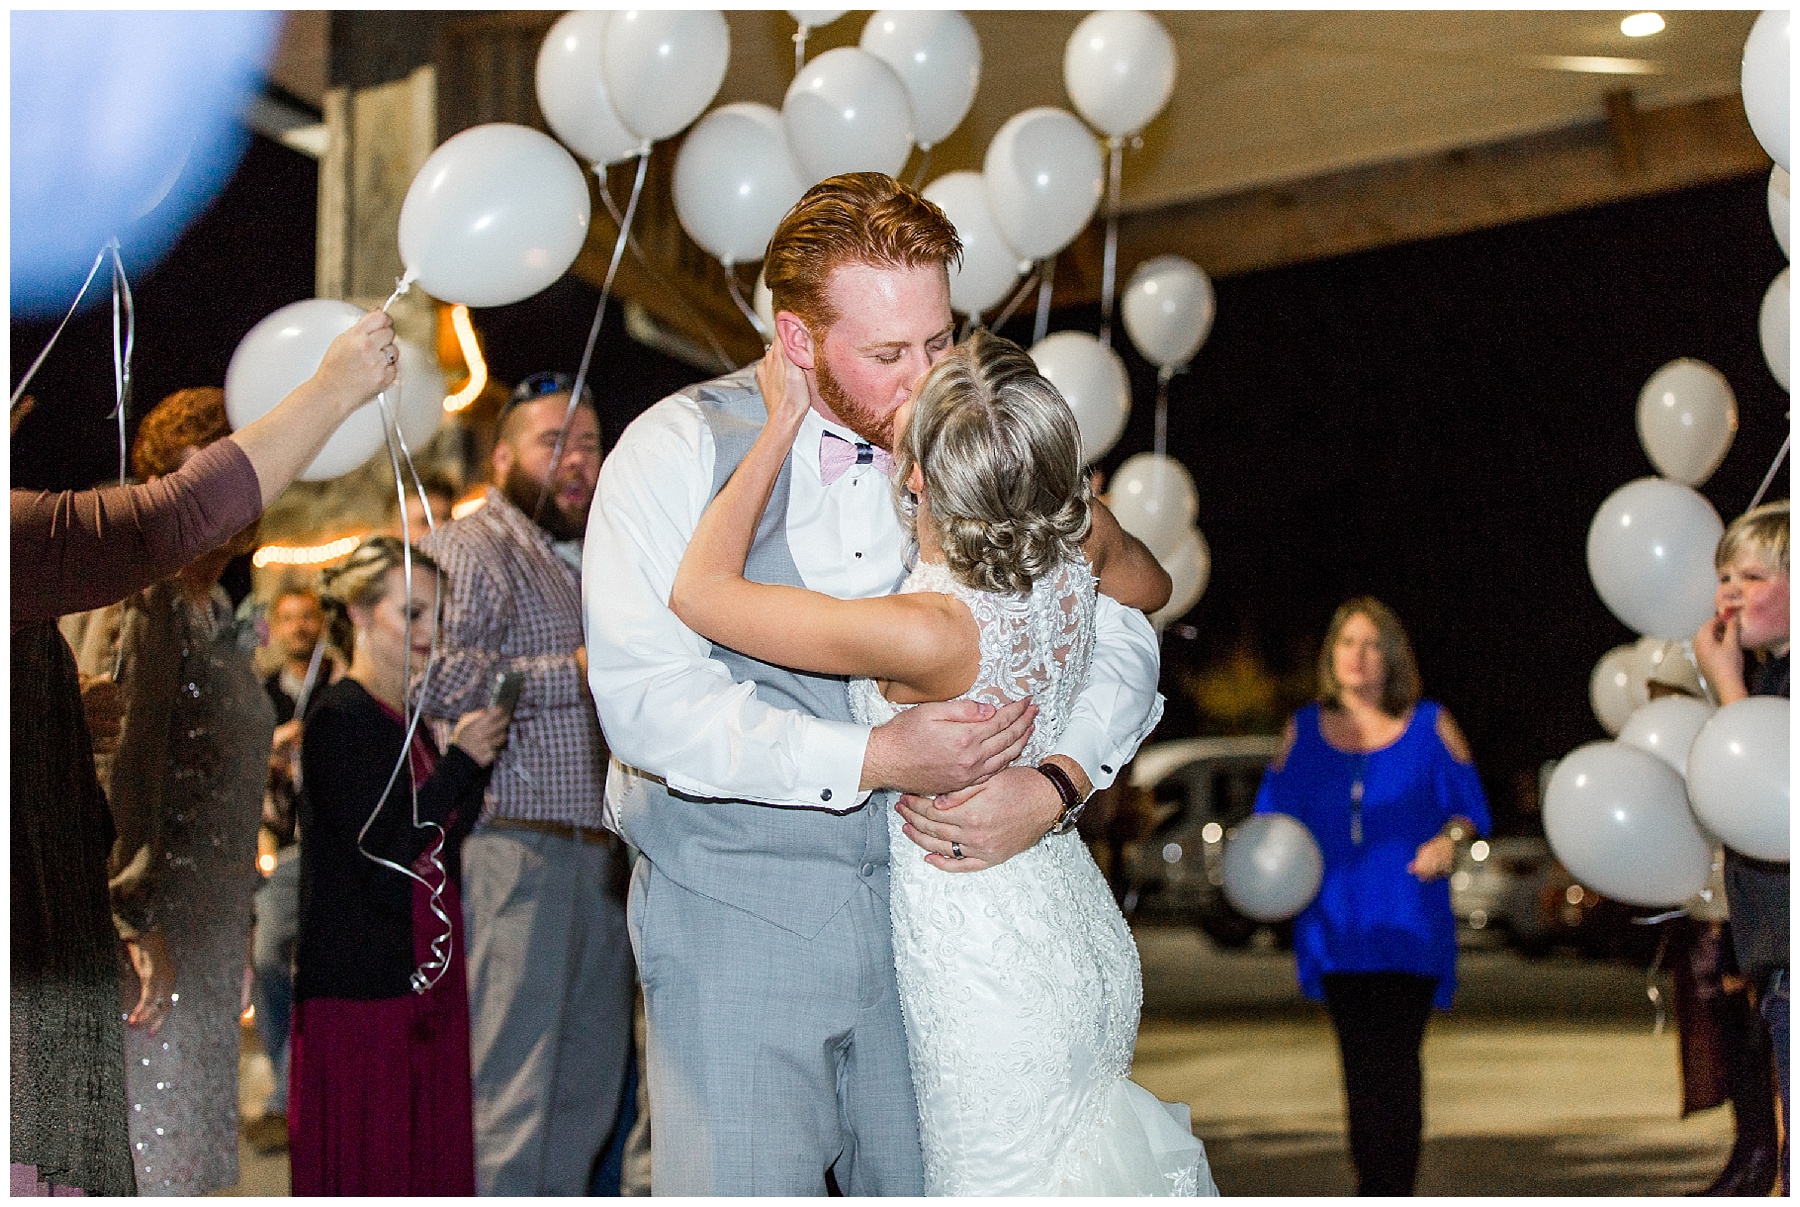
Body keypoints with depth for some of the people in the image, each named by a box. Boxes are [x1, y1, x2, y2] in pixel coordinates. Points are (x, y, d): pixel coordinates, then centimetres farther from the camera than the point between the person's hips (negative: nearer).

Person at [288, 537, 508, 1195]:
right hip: (358, 983, -8)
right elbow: (380, 847, -18)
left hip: (425, 978, 8)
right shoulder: (340, 717, -10)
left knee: (433, 1160, 7)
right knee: (364, 1163, -6)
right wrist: (462, 761, -15)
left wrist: (477, 759, 2)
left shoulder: (410, 721, 16)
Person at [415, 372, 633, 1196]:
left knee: (589, 1089, 11)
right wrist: (573, 671, -18)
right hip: (516, 848, -9)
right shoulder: (474, 549, -5)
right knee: (512, 1091, -8)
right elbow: (442, 678, -22)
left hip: (598, 854, 9)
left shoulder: (590, 564, 24)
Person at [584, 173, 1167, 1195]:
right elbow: (645, 700, -16)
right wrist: (875, 758, -22)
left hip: (922, 900, 3)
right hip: (735, 911, -3)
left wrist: (1055, 786, -12)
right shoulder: (681, 450, -6)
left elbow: (1119, 640, 8)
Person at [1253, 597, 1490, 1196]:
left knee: (1393, 1062, -12)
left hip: (1408, 926, -2)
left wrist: (1450, 838, -13)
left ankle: (1391, 1193, -10)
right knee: (1359, 1067, 2)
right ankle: (1371, 1189, 10)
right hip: (1336, 923, 2)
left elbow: (1471, 806, 7)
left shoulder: (1430, 726, 7)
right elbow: (1274, 814, 13)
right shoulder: (1304, 730, 13)